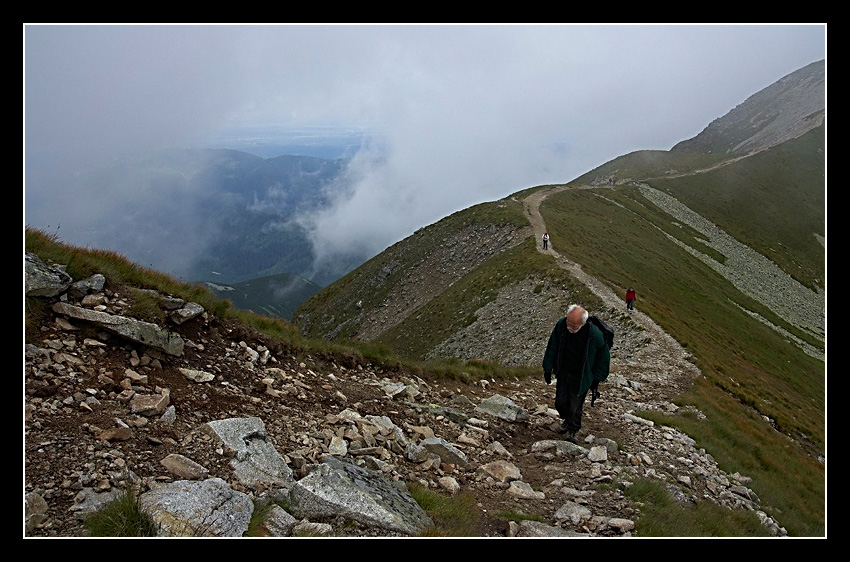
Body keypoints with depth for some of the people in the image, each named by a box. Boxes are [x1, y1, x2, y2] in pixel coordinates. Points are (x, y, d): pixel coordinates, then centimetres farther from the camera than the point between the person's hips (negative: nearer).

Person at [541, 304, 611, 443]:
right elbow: (552, 347, -3)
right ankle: (566, 420, 43)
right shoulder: (561, 325, -19)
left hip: (581, 377, -3)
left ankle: (572, 431, 27)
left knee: (576, 406, 4)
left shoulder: (594, 334, -26)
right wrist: (548, 368, 1)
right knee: (560, 402, 13)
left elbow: (604, 357, -8)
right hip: (563, 373, 3)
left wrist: (597, 378, -2)